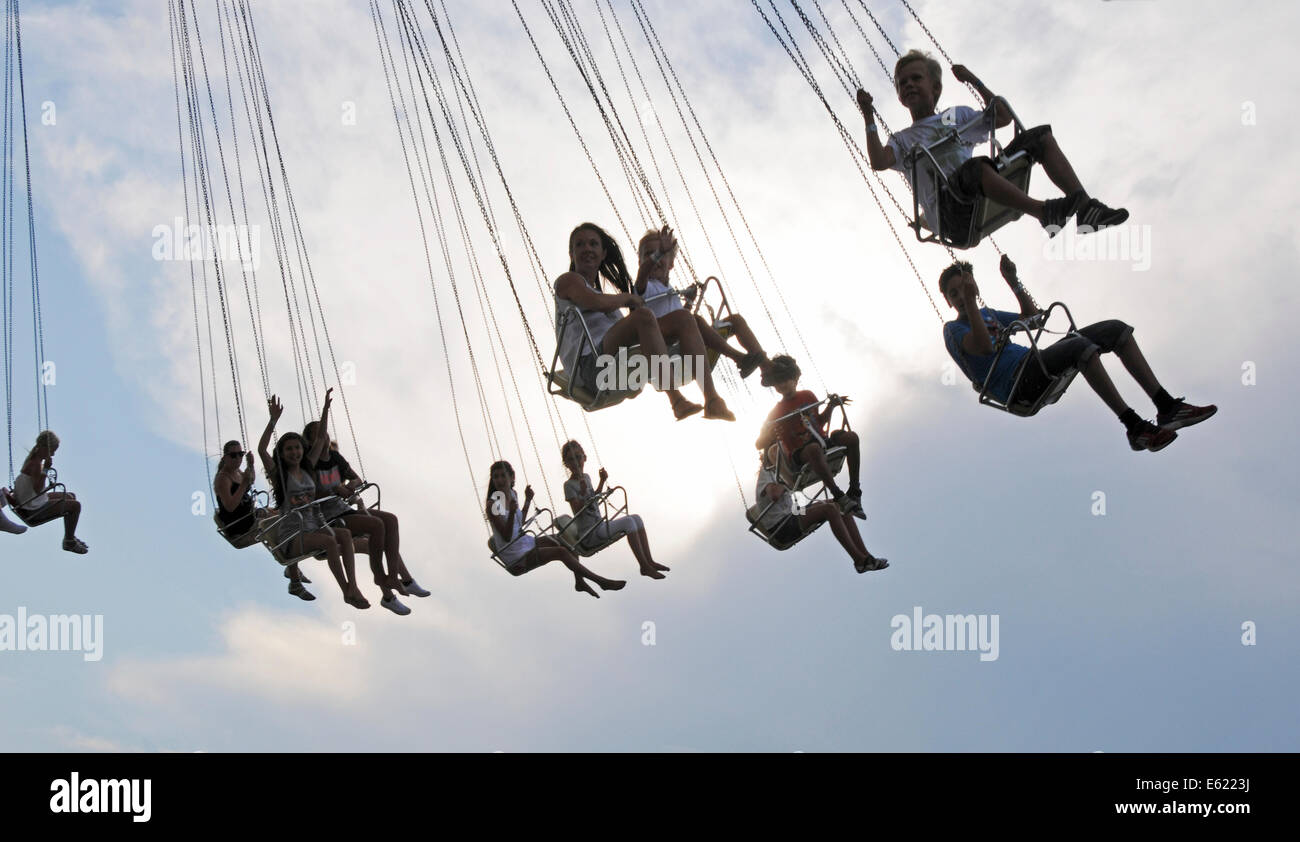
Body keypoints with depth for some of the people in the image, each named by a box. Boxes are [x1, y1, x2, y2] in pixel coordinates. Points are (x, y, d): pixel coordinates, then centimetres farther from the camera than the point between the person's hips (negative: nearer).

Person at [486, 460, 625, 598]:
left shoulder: (513, 494, 6)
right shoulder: (493, 505, -20)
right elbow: (507, 537, -23)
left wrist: (528, 501, 12)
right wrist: (512, 513, -36)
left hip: (526, 542, 9)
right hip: (516, 560, -9)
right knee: (560, 552, -21)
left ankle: (579, 581, 12)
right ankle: (601, 581, -13)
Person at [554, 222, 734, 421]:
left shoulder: (601, 293, 36)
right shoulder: (568, 281, 9)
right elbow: (597, 303, -12)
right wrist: (627, 297, 3)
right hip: (590, 365, -8)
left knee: (682, 318, -6)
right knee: (644, 315, -31)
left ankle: (712, 400, -24)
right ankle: (677, 400, -43)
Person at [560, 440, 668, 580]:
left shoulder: (586, 477, 13)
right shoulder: (569, 485, -13)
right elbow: (577, 512, -20)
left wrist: (602, 481, 22)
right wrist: (583, 492, -33)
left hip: (599, 528, 9)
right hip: (589, 536, -9)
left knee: (636, 518, 2)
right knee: (628, 521, -22)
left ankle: (649, 561, -2)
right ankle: (644, 566, -20)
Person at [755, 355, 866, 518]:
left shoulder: (808, 396, 15)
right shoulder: (776, 412, 4)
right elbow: (759, 444, 2)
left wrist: (831, 406, 11)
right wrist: (772, 436, -20)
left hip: (822, 441, 5)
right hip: (799, 454, -5)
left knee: (851, 437, -23)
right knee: (814, 449, -41)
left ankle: (854, 491, -23)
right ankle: (839, 497, -43)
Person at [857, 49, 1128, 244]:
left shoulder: (958, 115, 31)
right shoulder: (903, 139, 18)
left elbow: (1003, 117, 24)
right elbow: (879, 162, -3)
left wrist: (974, 81, 23)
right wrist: (869, 118, -6)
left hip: (982, 195, 5)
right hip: (949, 211, -5)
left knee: (1040, 136, -6)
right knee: (976, 166, -40)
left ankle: (1087, 209, -24)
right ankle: (1045, 212, -50)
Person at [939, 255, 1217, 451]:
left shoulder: (988, 314, 30)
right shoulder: (953, 329, 2)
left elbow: (1032, 317, 38)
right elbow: (984, 346, -18)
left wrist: (1013, 281, 29)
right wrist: (970, 302, -20)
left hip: (1035, 363, 10)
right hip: (1016, 384, -10)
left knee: (1116, 329, -2)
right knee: (1080, 346, -36)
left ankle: (1167, 406, -9)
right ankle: (1135, 428, -35)